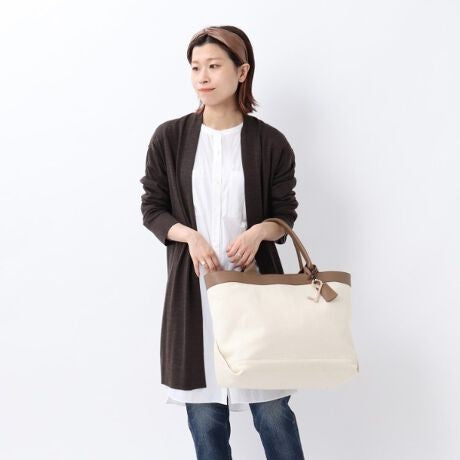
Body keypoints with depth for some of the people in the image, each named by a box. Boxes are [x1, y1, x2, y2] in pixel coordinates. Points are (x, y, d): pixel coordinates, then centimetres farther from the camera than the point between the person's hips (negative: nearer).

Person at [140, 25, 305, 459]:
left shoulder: (270, 142, 0)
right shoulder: (169, 137, 1)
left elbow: (285, 215, 5)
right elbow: (152, 208, 5)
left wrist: (259, 232, -17)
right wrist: (190, 235, -14)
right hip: (194, 287, 1)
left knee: (272, 410, 2)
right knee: (204, 415, 6)